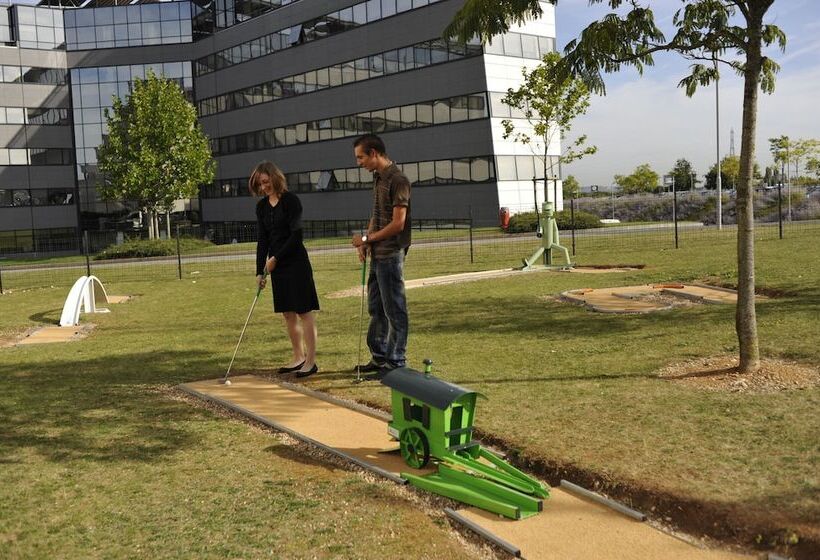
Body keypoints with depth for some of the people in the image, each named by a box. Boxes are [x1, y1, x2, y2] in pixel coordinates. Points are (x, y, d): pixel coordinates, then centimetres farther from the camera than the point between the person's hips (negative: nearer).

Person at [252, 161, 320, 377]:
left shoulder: (290, 200, -10)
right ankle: (298, 357, 20)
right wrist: (260, 271, 5)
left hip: (296, 262, -7)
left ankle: (311, 361, 0)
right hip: (276, 265, 7)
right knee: (288, 313, 10)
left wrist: (276, 258, -12)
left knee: (304, 311, -5)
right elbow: (263, 240, 10)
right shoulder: (262, 206, 10)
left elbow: (296, 235, -14)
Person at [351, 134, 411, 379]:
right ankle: (379, 357, 28)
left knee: (394, 310, -1)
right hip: (377, 254, 9)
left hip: (391, 255, -9)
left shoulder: (397, 180, -15)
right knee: (376, 309, 16)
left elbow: (398, 223, -19)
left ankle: (396, 364, 7)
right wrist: (365, 242, 5)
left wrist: (367, 239, -12)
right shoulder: (378, 178, 13)